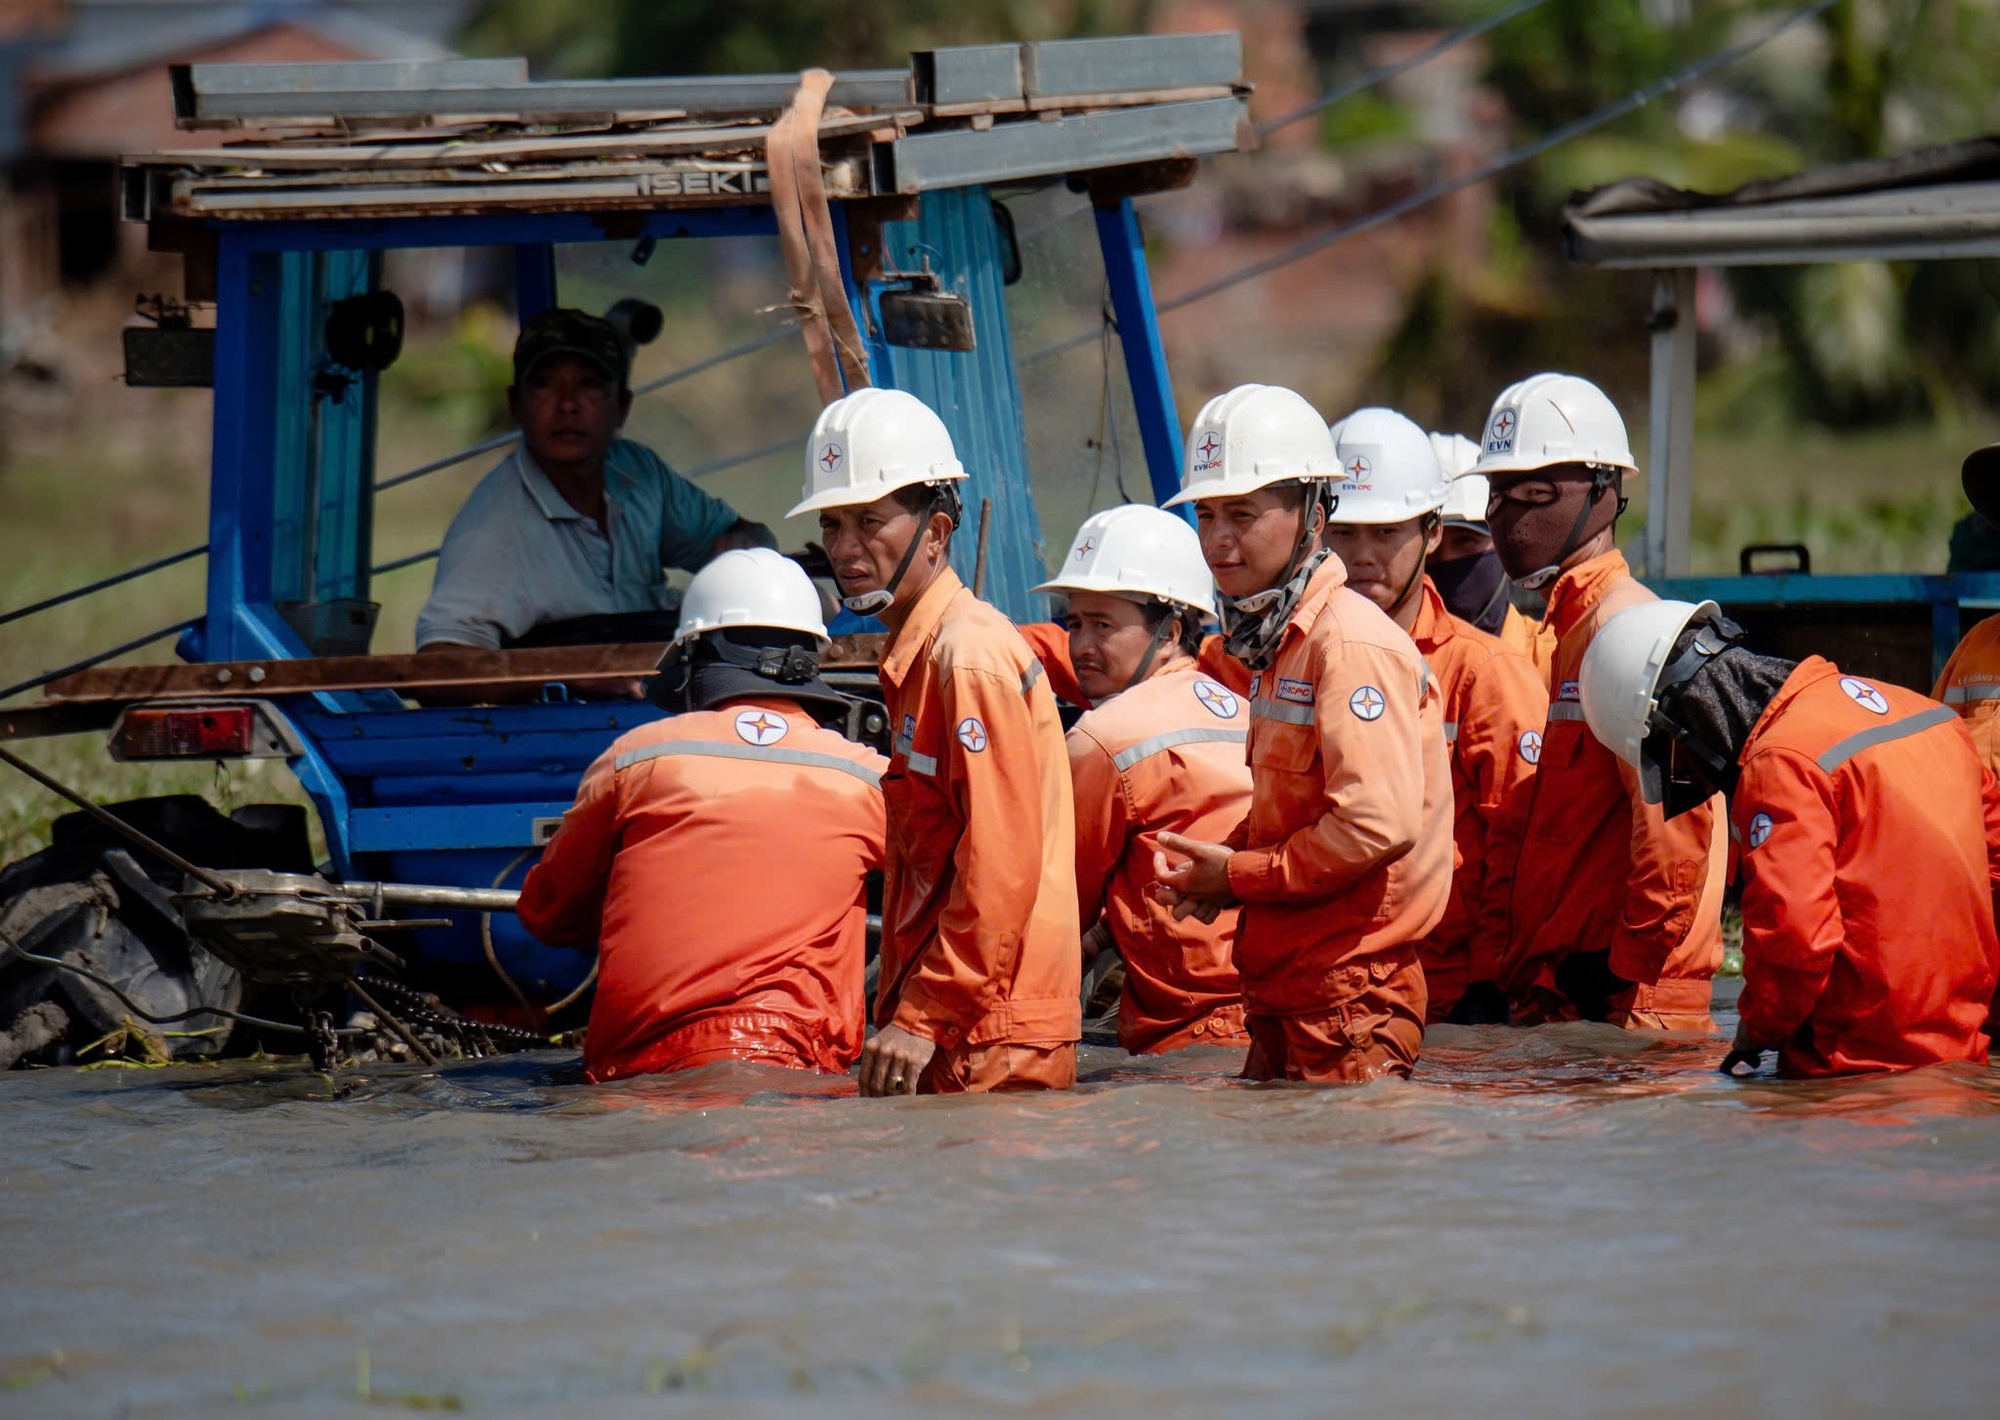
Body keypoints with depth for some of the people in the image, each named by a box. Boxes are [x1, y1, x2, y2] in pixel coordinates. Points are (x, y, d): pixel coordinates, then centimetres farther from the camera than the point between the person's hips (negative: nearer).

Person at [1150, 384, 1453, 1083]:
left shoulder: (1353, 644, -16)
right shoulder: (1276, 643, 16)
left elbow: (1379, 824, -24)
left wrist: (1238, 875, -13)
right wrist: (1211, 862, 4)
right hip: (1285, 992, 10)